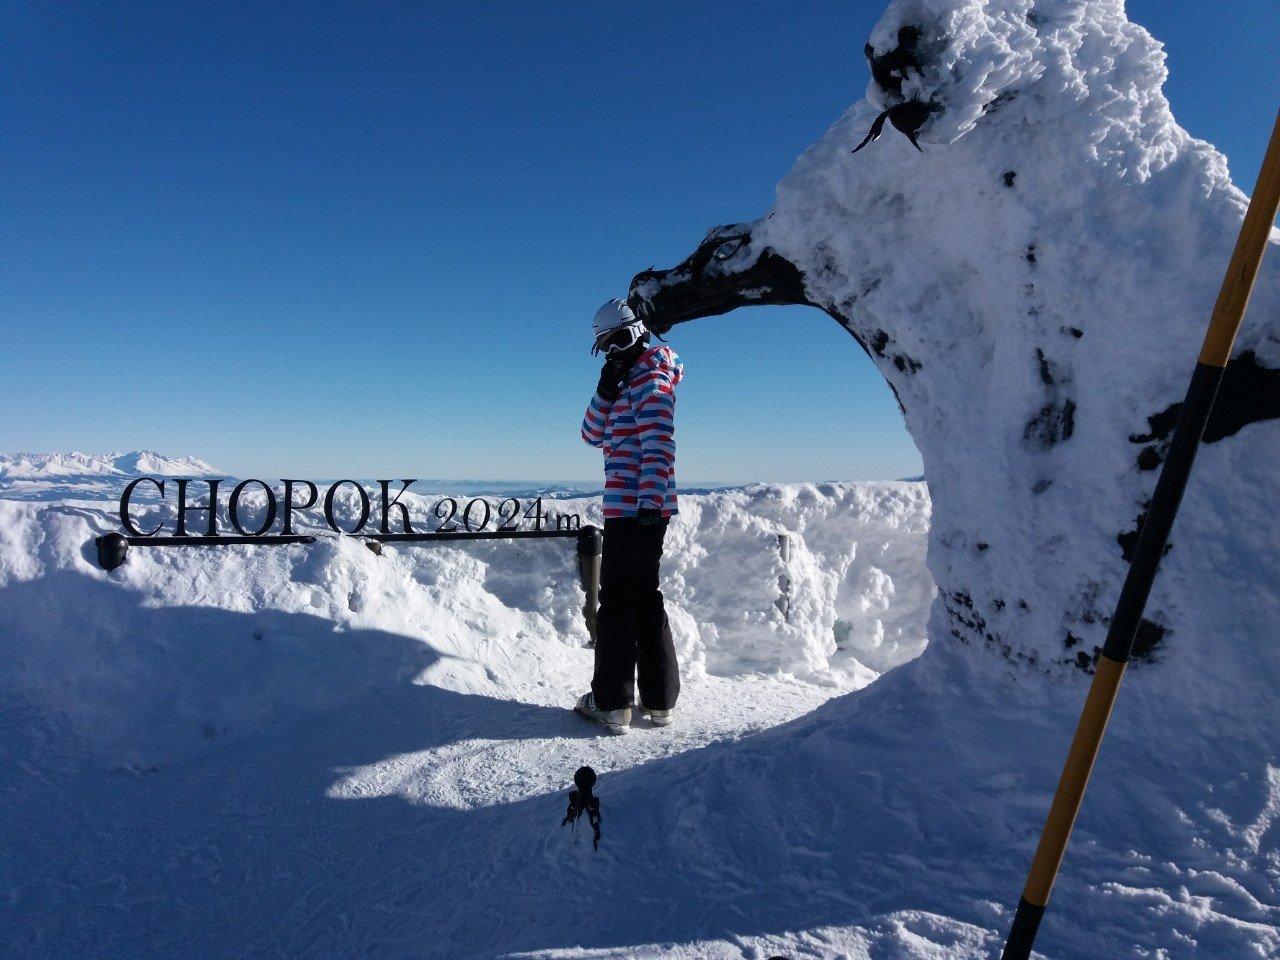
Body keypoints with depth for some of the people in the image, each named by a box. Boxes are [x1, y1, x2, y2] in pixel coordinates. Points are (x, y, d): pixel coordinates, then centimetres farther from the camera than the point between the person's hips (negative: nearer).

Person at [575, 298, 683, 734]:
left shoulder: (652, 383, -7)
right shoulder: (627, 387, 22)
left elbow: (659, 446, -18)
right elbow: (593, 434, 17)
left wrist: (649, 502, -25)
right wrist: (605, 390, 2)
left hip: (638, 510, -10)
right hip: (626, 510, 10)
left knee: (617, 600, -5)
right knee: (645, 598, 12)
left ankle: (612, 703, 2)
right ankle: (659, 699, 19)